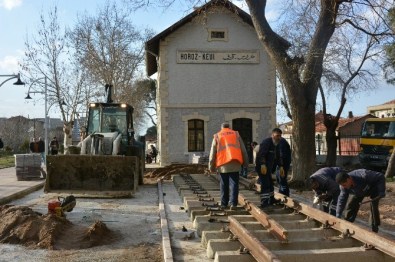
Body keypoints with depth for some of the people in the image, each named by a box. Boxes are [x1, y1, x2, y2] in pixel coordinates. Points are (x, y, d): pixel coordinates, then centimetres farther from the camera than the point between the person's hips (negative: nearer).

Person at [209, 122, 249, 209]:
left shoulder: (217, 136, 11)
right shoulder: (236, 134, 13)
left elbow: (212, 153, 8)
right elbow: (243, 150, 10)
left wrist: (211, 166, 11)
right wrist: (245, 162, 15)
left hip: (222, 164, 0)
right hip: (235, 163, 0)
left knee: (224, 185, 10)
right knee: (234, 184, 2)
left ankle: (224, 204, 13)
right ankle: (233, 203, -8)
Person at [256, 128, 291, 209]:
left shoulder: (277, 145, 12)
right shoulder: (266, 142, -16)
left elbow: (279, 157, 18)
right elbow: (261, 154, -27)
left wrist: (281, 167, 13)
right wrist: (263, 165, -35)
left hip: (268, 168, 10)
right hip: (262, 167, -10)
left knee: (270, 183, 19)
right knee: (265, 184, -13)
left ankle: (271, 199, 33)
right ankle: (264, 202, -12)